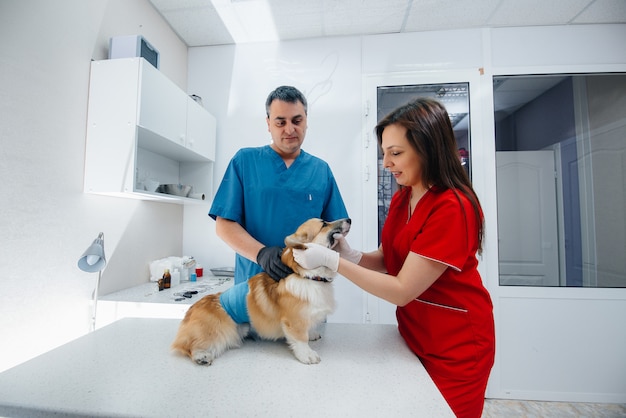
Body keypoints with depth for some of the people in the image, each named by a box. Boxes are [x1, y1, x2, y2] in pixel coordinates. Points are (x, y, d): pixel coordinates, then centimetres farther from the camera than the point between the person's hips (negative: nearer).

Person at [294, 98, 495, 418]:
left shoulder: (453, 209, -26)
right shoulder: (401, 198, 0)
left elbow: (402, 290, -27)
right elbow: (387, 260, 2)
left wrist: (332, 261, -28)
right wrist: (351, 255, -17)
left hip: (455, 346, -7)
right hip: (414, 336, 7)